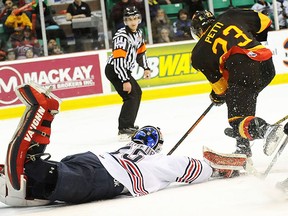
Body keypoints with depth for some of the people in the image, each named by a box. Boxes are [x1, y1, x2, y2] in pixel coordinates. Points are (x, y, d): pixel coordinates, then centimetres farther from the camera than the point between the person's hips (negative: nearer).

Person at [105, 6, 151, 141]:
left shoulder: (138, 33, 4)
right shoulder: (121, 37, -25)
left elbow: (141, 51, 20)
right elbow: (118, 61, -30)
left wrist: (145, 68, 13)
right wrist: (125, 81, -32)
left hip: (124, 70, 10)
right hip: (114, 70, -10)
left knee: (137, 93, 21)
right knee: (131, 96, -19)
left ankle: (128, 125, 30)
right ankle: (124, 130, -22)